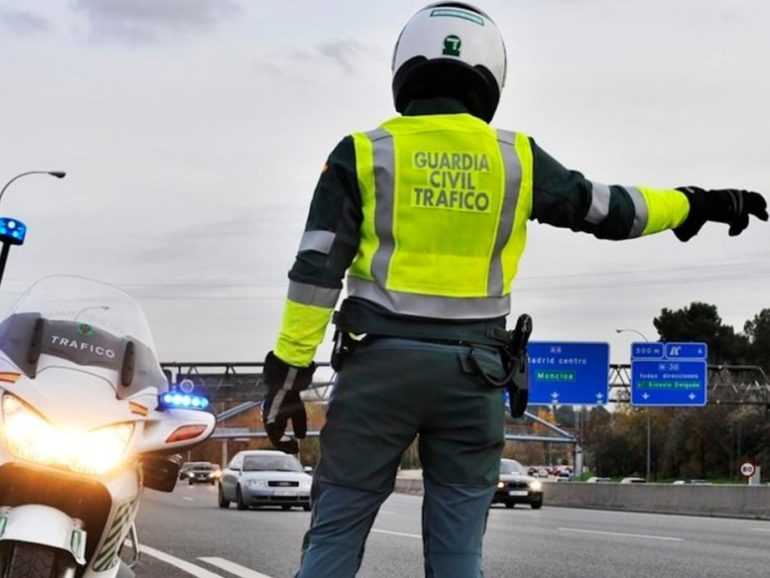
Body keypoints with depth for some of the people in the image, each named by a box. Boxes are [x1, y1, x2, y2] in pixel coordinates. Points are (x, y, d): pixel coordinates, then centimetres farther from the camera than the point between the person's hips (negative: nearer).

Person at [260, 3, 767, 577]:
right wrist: (694, 204, 29)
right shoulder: (515, 157, 5)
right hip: (471, 369, 2)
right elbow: (609, 210, 14)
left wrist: (289, 371, -3)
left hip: (382, 361, -1)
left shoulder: (364, 154, 1)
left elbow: (317, 270, -5)